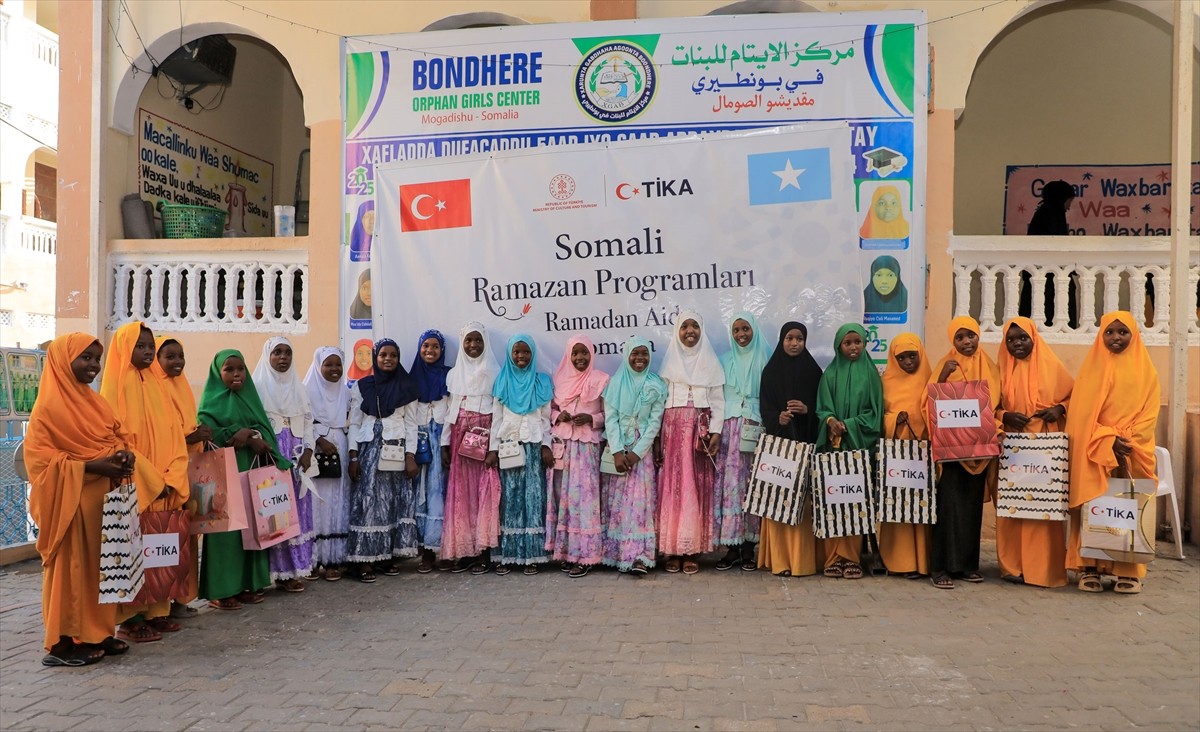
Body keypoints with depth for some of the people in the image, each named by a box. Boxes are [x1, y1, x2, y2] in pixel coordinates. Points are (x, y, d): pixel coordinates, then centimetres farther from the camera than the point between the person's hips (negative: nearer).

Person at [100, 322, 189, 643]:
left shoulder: (153, 385, 12)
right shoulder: (116, 387, -7)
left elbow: (172, 434, 8)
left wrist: (172, 478, -5)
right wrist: (151, 481, -15)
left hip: (165, 487, 6)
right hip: (134, 489, -6)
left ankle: (156, 611, 17)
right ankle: (130, 619, 7)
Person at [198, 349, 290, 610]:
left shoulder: (250, 398, 15)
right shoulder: (211, 401, 0)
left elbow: (265, 430, 7)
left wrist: (251, 436, -14)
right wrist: (241, 434, -15)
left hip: (252, 471, 5)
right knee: (226, 528, -6)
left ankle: (248, 584, 13)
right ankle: (221, 590, -1)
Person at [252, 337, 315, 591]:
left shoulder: (298, 387, 14)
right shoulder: (258, 386, -2)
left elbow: (308, 421, 13)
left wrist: (307, 451, 0)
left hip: (298, 456, 5)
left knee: (298, 510, 6)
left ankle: (300, 563, 14)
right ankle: (282, 572, 1)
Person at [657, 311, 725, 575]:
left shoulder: (711, 362, 10)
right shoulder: (669, 361, 9)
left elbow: (718, 401, 6)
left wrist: (716, 432, -5)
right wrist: (657, 434, -4)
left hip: (701, 430, 0)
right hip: (673, 429, 0)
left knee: (698, 489, -2)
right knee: (672, 487, -4)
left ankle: (692, 550, 1)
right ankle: (672, 549, 0)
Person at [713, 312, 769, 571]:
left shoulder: (765, 359, 7)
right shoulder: (726, 360, 14)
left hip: (755, 428, -2)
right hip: (729, 428, 2)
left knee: (752, 483, -3)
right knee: (729, 482, -4)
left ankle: (748, 546, 4)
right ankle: (732, 547, 1)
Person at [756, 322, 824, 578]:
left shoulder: (813, 370, 8)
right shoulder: (770, 370, 7)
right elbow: (764, 407, 2)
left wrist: (807, 410, -13)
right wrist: (777, 418, -17)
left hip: (805, 439, 0)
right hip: (779, 439, 0)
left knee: (804, 496, -4)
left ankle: (803, 557, 3)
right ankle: (779, 557, 0)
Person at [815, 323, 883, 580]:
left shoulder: (871, 374, 7)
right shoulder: (830, 374, 9)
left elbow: (874, 412, 1)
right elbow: (822, 408, 4)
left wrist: (848, 425, -12)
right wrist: (831, 420, -18)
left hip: (860, 444, -1)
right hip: (833, 444, 1)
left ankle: (853, 557, 2)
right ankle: (833, 557, 1)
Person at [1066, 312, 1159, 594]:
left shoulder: (1145, 371, 8)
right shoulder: (1092, 368, 6)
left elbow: (1148, 414, 1)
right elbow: (1082, 413, -2)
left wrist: (1127, 442, -13)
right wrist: (1109, 440, -14)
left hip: (1134, 452, 1)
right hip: (1095, 452, -1)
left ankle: (1129, 571, 3)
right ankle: (1090, 568, -1)